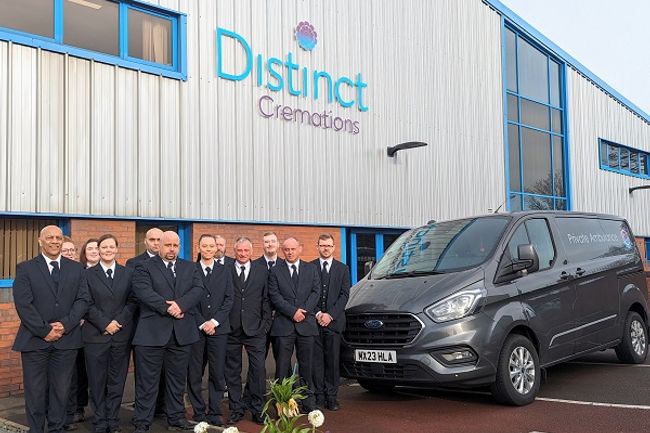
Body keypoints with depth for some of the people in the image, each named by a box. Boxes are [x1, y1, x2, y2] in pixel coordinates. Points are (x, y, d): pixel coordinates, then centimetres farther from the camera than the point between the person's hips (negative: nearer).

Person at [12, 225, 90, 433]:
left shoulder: (76, 269, 9)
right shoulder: (25, 268, 1)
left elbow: (83, 300, 2)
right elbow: (23, 304, -7)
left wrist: (65, 325, -12)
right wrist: (44, 330, -13)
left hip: (66, 339, 2)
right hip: (35, 339, -2)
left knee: (61, 390, 8)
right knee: (35, 391, 4)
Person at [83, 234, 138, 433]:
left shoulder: (128, 273, 9)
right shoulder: (88, 274, 4)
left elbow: (133, 301, 4)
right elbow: (87, 304, -2)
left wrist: (119, 322, -9)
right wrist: (104, 324, -12)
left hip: (121, 334, 2)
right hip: (96, 335, -1)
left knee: (117, 381, 5)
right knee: (97, 382, 3)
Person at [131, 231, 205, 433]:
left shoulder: (190, 268, 13)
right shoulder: (144, 267, 2)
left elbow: (198, 290, -1)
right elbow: (144, 291, -13)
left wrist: (180, 304, -17)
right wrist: (167, 308, -18)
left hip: (182, 333, 4)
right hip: (152, 332, -3)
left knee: (177, 379, 13)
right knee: (147, 381, 2)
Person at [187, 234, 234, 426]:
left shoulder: (224, 271, 10)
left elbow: (228, 300, 4)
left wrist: (214, 321, -8)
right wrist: (202, 323, -9)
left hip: (218, 329, 2)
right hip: (195, 329, -1)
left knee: (218, 373, 3)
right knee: (195, 373, 4)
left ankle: (215, 412, 12)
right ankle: (198, 412, 14)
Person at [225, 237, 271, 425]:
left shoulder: (262, 270, 7)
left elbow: (266, 299, 7)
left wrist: (265, 324, 1)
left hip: (255, 329, 0)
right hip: (231, 329, 0)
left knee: (258, 369, -3)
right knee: (232, 371, 8)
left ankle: (257, 409, 9)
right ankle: (236, 409, 19)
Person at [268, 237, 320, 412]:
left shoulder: (311, 269, 12)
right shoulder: (275, 271, 6)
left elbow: (316, 291, 4)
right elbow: (275, 296, -3)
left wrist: (304, 311, -9)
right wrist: (293, 312, -13)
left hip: (306, 324, 2)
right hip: (283, 325, -1)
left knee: (306, 364, 7)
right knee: (282, 366, 1)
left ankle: (308, 400, 15)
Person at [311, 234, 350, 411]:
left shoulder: (343, 269, 9)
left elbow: (344, 294, 2)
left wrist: (330, 315, -8)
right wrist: (317, 313, -9)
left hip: (334, 321, 0)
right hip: (313, 320, 0)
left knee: (333, 360, 2)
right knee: (316, 360, 1)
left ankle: (332, 396, 9)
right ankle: (319, 396, 8)